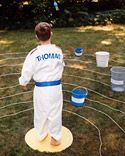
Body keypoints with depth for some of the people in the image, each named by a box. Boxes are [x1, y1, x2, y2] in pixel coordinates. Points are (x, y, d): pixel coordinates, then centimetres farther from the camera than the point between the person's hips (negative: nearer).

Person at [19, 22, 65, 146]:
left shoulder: (34, 53, -15)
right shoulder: (58, 51, -7)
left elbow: (27, 71, -7)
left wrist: (23, 82, 13)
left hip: (41, 88, -1)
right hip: (56, 87, 2)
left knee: (41, 113, 20)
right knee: (55, 112, 16)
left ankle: (41, 134, 40)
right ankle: (56, 137, 32)